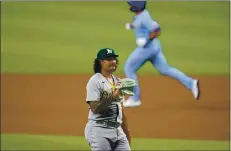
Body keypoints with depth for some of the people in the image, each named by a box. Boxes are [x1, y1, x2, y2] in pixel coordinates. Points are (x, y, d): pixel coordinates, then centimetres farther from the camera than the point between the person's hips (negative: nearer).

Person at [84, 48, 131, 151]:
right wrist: (113, 97, -25)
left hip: (117, 130, 7)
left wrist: (127, 133, 18)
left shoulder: (118, 82, 16)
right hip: (99, 130, -7)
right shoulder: (95, 81, -7)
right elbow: (94, 108, -16)